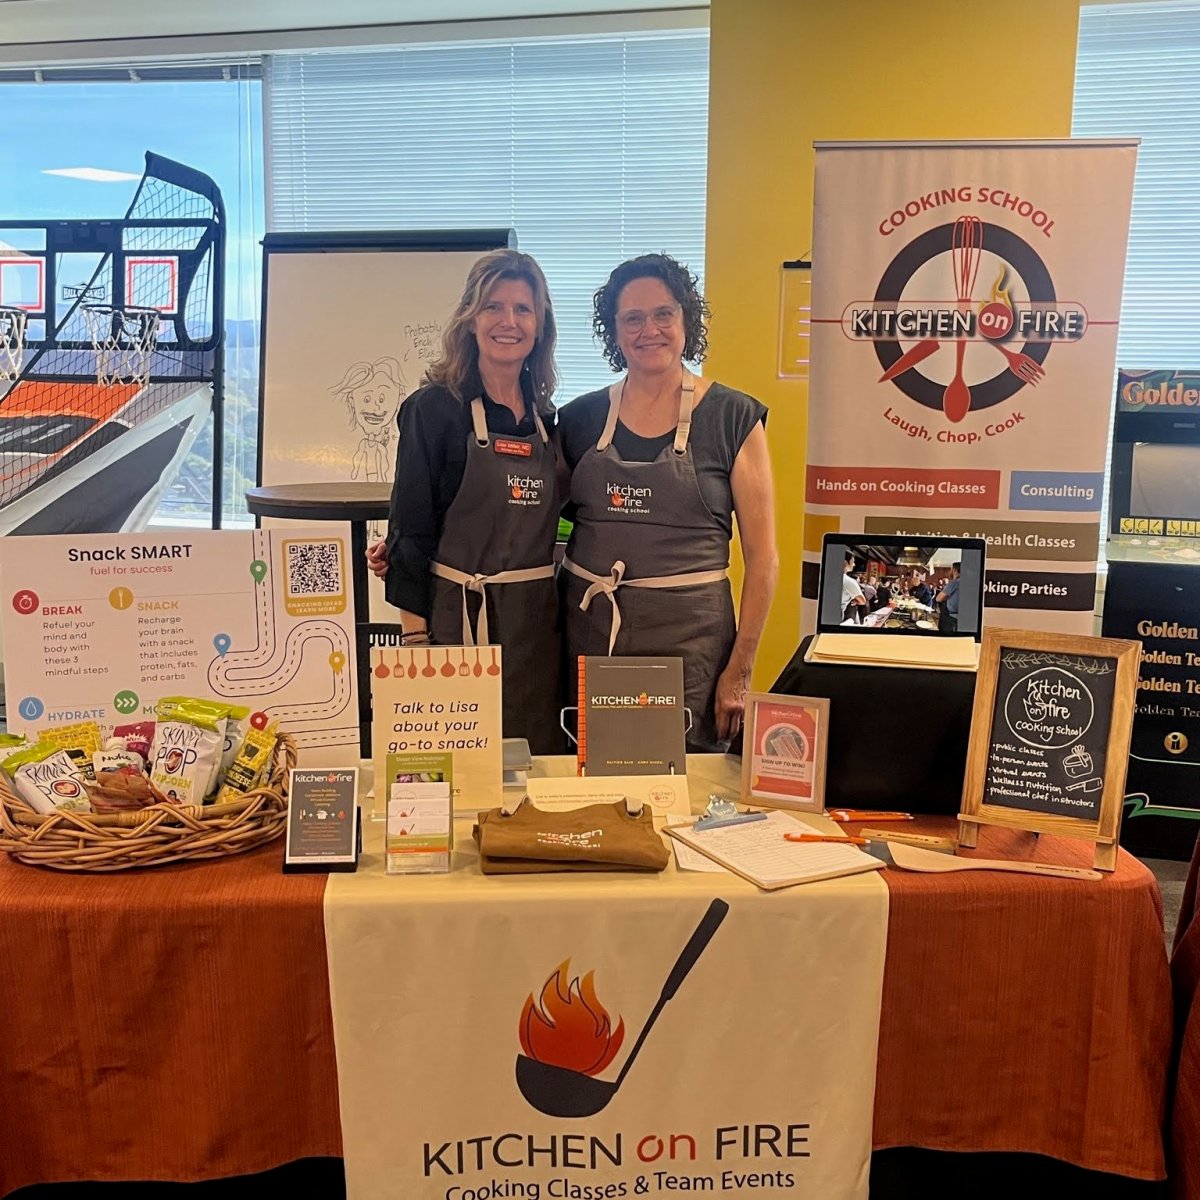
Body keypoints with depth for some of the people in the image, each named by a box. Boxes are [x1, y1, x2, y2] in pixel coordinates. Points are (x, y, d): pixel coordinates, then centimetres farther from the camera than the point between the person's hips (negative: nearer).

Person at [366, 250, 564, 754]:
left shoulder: (545, 415, 9)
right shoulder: (434, 408, -6)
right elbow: (411, 528, -8)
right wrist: (415, 637, -12)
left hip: (539, 619, 5)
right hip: (461, 617, -5)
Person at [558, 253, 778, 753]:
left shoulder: (733, 417, -2)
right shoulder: (581, 418, 6)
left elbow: (762, 556, -3)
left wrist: (739, 671, -8)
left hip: (689, 636, -2)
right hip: (589, 627, 3)